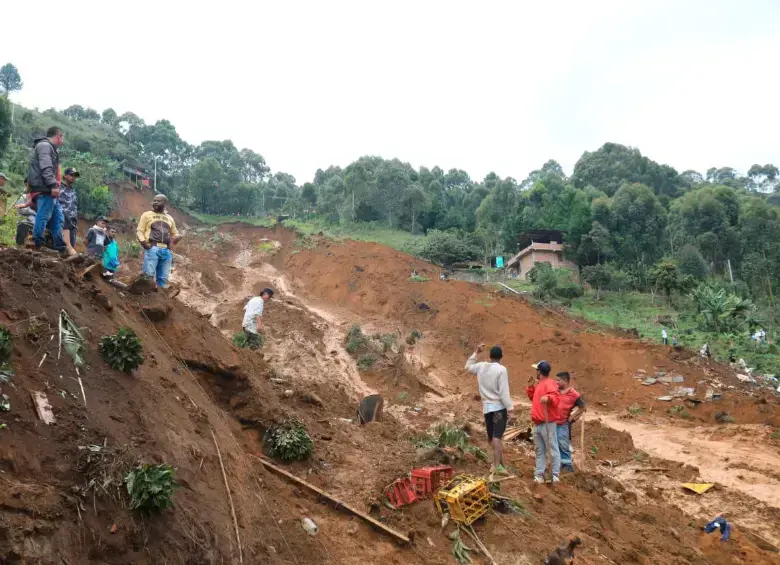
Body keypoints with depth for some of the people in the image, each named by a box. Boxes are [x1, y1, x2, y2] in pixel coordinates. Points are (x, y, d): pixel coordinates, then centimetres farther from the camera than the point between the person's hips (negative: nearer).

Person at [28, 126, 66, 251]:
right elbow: (46, 168, -19)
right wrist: (53, 185, -25)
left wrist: (54, 185, 19)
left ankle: (60, 247, 11)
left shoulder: (49, 148, 25)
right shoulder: (45, 145, -7)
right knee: (43, 216, -13)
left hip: (48, 189, 11)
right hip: (44, 189, -11)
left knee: (57, 218, 10)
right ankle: (36, 245, -13)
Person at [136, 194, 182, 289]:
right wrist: (143, 242, -13)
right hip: (152, 248, -4)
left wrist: (177, 237, 2)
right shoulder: (146, 215, 12)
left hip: (166, 250, 4)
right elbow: (139, 231, 6)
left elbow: (174, 233, 27)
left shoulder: (169, 218, 22)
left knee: (163, 278, 4)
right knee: (149, 274, -14)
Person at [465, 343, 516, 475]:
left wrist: (476, 352, 28)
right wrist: (511, 410, -16)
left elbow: (468, 367, 27)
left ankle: (497, 462, 25)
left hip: (487, 407, 6)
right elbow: (504, 392, -18)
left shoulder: (481, 366, 4)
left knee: (492, 437, 15)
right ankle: (497, 465, -14)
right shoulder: (501, 370, -13)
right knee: (497, 436, -10)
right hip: (499, 407, -6)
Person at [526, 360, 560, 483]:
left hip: (548, 424, -10)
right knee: (539, 451, 11)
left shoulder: (549, 383, -12)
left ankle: (555, 475, 0)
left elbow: (556, 398, -25)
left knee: (553, 449, -3)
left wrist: (548, 398, -44)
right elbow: (533, 398, 28)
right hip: (537, 424, 10)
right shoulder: (539, 384, 18)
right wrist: (530, 386, 19)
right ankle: (539, 475, 14)